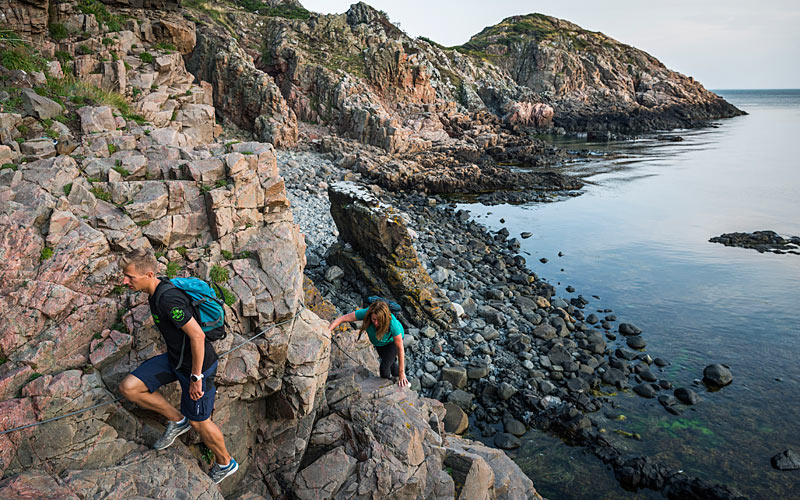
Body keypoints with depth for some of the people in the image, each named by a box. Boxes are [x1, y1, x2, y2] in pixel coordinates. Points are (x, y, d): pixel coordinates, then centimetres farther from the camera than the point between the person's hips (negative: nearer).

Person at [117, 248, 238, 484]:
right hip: (175, 358, 9)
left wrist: (196, 377, -22)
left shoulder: (168, 299, -30)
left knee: (198, 422, 7)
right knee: (128, 387, 0)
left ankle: (225, 463, 34)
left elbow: (197, 335, -29)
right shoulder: (158, 287, 0)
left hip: (196, 365, -9)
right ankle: (177, 420, 18)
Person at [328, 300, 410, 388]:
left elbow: (400, 348, -34)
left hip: (392, 340, -4)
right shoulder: (366, 313, -39)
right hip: (378, 342, 4)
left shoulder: (392, 323, -43)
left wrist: (402, 373, -30)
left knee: (384, 367, -16)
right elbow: (342, 318, -35)